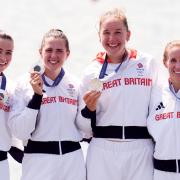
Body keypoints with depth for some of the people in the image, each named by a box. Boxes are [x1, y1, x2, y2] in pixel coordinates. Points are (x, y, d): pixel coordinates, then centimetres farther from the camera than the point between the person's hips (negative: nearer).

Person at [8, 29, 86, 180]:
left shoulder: (76, 85, 5)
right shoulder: (25, 84, -3)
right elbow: (20, 132, -11)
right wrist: (37, 95, -16)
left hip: (73, 161, 3)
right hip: (38, 162, -2)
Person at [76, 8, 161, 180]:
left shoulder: (148, 63, 3)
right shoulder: (92, 71, 5)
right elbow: (85, 128, 9)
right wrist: (89, 109, -11)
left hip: (141, 151, -1)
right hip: (103, 153, 1)